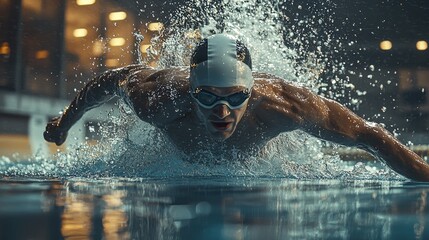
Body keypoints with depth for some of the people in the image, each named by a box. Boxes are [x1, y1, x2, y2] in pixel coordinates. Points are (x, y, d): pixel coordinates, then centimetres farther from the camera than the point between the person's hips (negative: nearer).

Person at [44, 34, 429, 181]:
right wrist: (64, 123, -6)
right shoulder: (159, 98, -45)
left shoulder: (282, 102, -46)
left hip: (252, 169, 0)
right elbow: (110, 79, -22)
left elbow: (371, 136, -37)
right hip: (178, 163, 1)